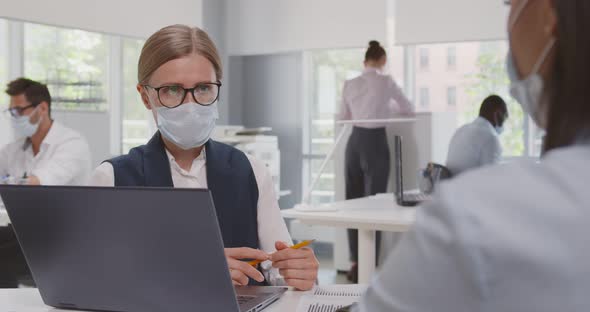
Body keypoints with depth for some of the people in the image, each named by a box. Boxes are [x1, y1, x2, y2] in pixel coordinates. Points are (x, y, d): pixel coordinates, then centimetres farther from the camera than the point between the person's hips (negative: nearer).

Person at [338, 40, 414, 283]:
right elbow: (409, 109, 9)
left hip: (354, 141, 4)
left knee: (353, 201, 10)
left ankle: (356, 263, 14)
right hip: (375, 141, -4)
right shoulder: (386, 81, -3)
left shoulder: (350, 84, 7)